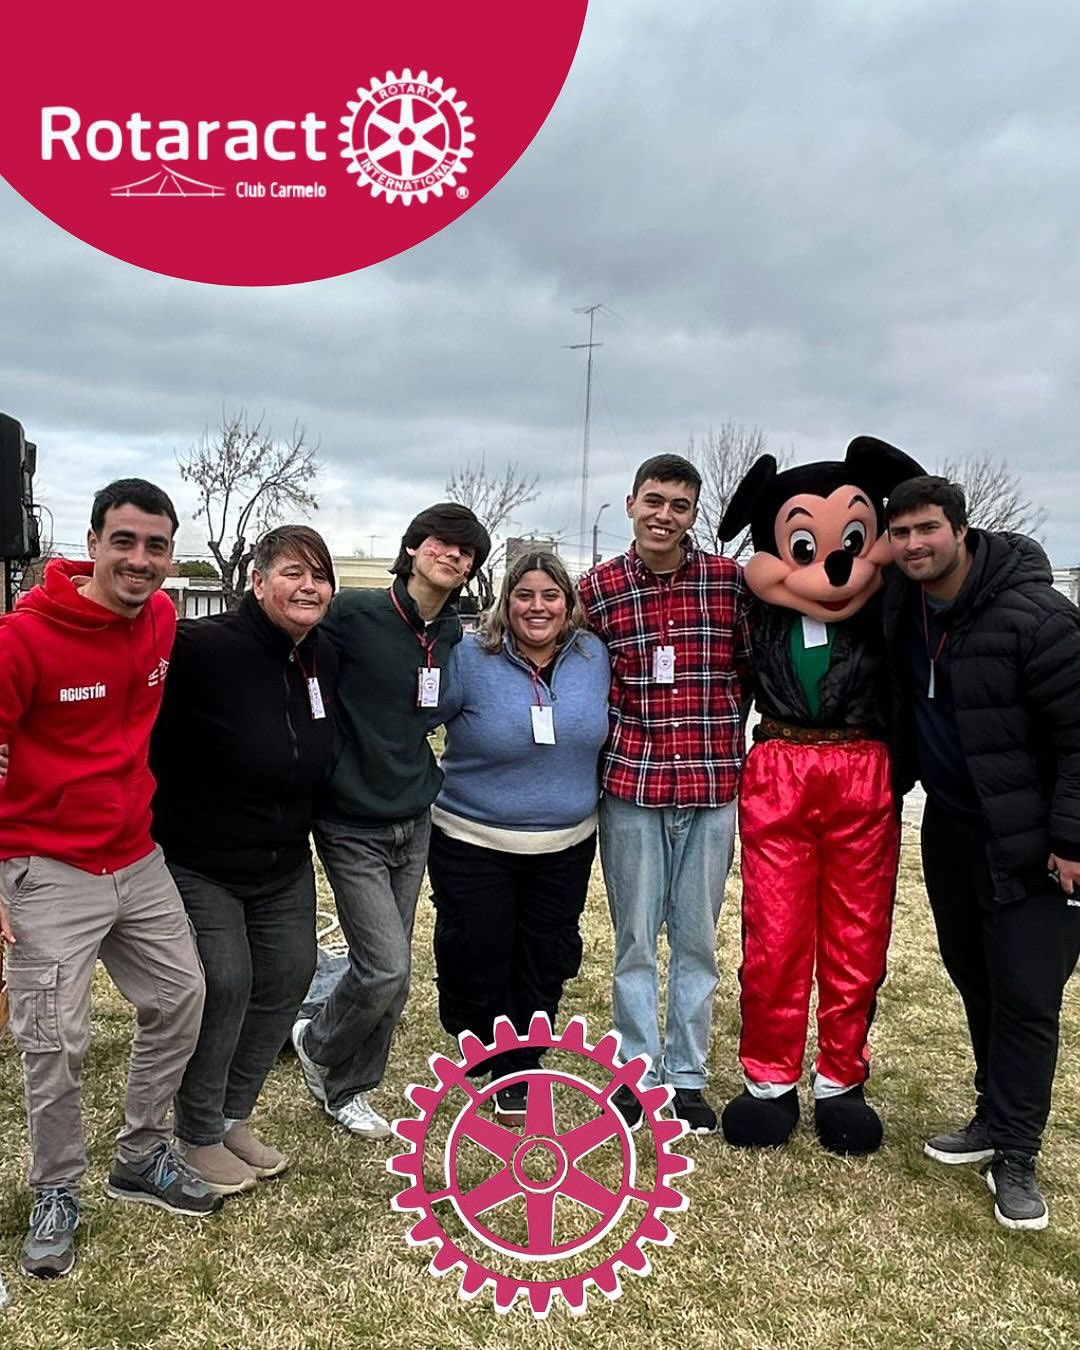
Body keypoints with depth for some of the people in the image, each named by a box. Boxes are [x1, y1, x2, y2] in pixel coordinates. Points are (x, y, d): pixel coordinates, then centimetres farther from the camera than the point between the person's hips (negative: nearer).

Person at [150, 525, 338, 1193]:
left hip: (285, 864, 7)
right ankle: (198, 1136, 18)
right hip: (198, 863, -7)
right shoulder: (204, 648, -25)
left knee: (290, 975, 11)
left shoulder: (325, 660, -2)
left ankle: (234, 1118, 32)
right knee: (225, 984, -8)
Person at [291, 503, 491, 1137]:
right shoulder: (354, 613, -16)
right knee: (387, 971, -8)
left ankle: (348, 1090, 35)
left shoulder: (452, 634, 4)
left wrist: (430, 773, 12)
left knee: (389, 973, 13)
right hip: (353, 826, -6)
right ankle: (317, 1044, 25)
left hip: (414, 823, 6)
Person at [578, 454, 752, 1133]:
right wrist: (628, 727, -3)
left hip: (713, 784, 1)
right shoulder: (598, 588, -1)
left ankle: (688, 1075, 27)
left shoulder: (731, 580, -1)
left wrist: (712, 721, -2)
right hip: (631, 783, 0)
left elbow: (748, 668, 7)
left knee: (697, 938, 12)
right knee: (635, 939, 10)